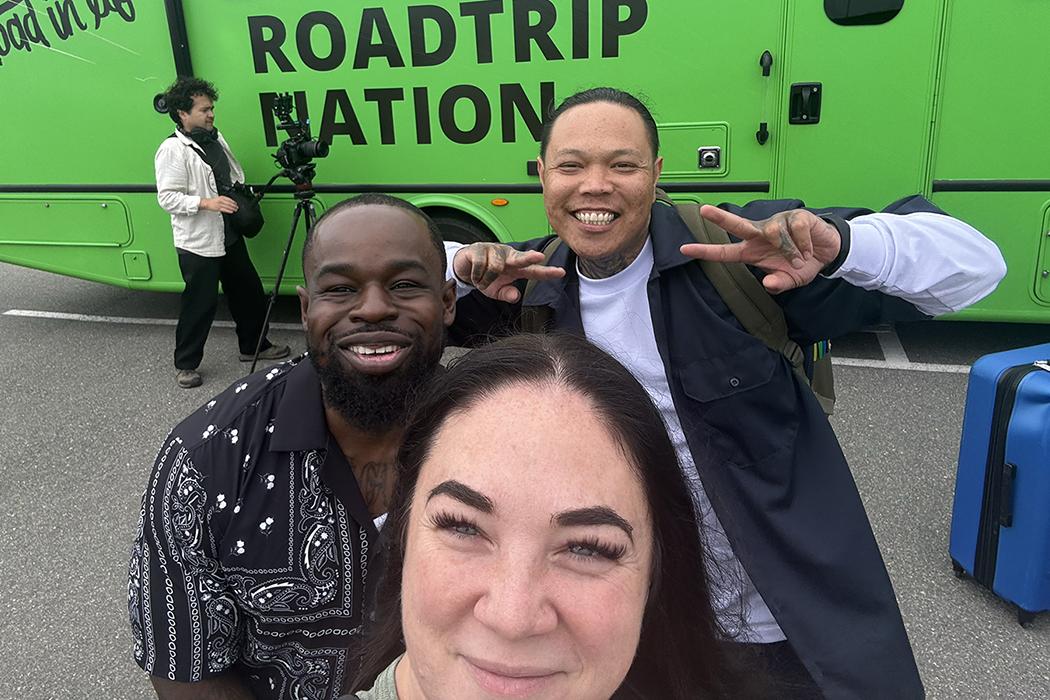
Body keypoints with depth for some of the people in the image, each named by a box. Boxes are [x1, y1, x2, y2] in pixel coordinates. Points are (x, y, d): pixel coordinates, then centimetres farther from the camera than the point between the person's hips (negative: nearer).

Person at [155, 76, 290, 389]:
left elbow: (236, 176, 23)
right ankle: (185, 365, 14)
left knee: (249, 292, 16)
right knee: (200, 304, -1)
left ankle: (253, 346, 34)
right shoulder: (172, 150, -14)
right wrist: (206, 202, -26)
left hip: (230, 236, 8)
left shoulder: (216, 138, 11)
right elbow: (167, 197, -17)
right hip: (198, 244, -8)